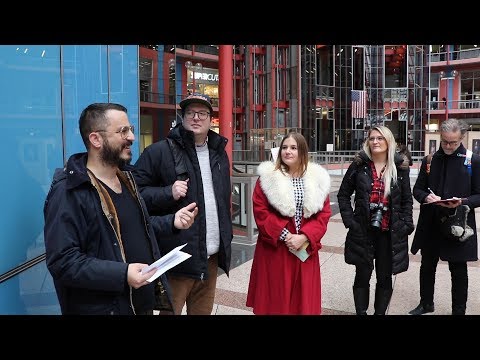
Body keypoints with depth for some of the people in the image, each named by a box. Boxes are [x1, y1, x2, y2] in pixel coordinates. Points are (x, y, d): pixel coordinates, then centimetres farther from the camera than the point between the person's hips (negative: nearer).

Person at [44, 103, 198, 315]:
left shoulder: (125, 178, 9)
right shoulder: (68, 192, -19)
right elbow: (62, 262, -24)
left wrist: (172, 222, 4)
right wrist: (122, 274, -32)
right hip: (102, 307, -8)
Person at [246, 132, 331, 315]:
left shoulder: (318, 178, 4)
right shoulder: (268, 176, -3)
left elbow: (324, 214, 1)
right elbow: (261, 212, -8)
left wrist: (304, 237, -13)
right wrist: (285, 235, -14)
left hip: (305, 249, 2)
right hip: (274, 249, -2)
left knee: (303, 299, 11)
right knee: (275, 299, 7)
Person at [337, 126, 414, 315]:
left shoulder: (400, 167, 1)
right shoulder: (359, 165, -2)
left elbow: (407, 200, 8)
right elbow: (343, 194, 4)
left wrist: (406, 225, -1)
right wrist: (349, 220, -5)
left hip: (390, 233, 1)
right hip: (363, 231, -1)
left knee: (385, 278, 11)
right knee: (362, 275, 9)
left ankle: (380, 312, 28)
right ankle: (361, 312, 24)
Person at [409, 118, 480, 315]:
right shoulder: (429, 160, 5)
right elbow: (417, 189, 9)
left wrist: (462, 202, -21)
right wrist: (426, 197, -12)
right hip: (430, 224, 3)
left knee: (458, 271, 10)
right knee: (427, 266, 16)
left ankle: (459, 310, 28)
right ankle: (426, 303, 36)